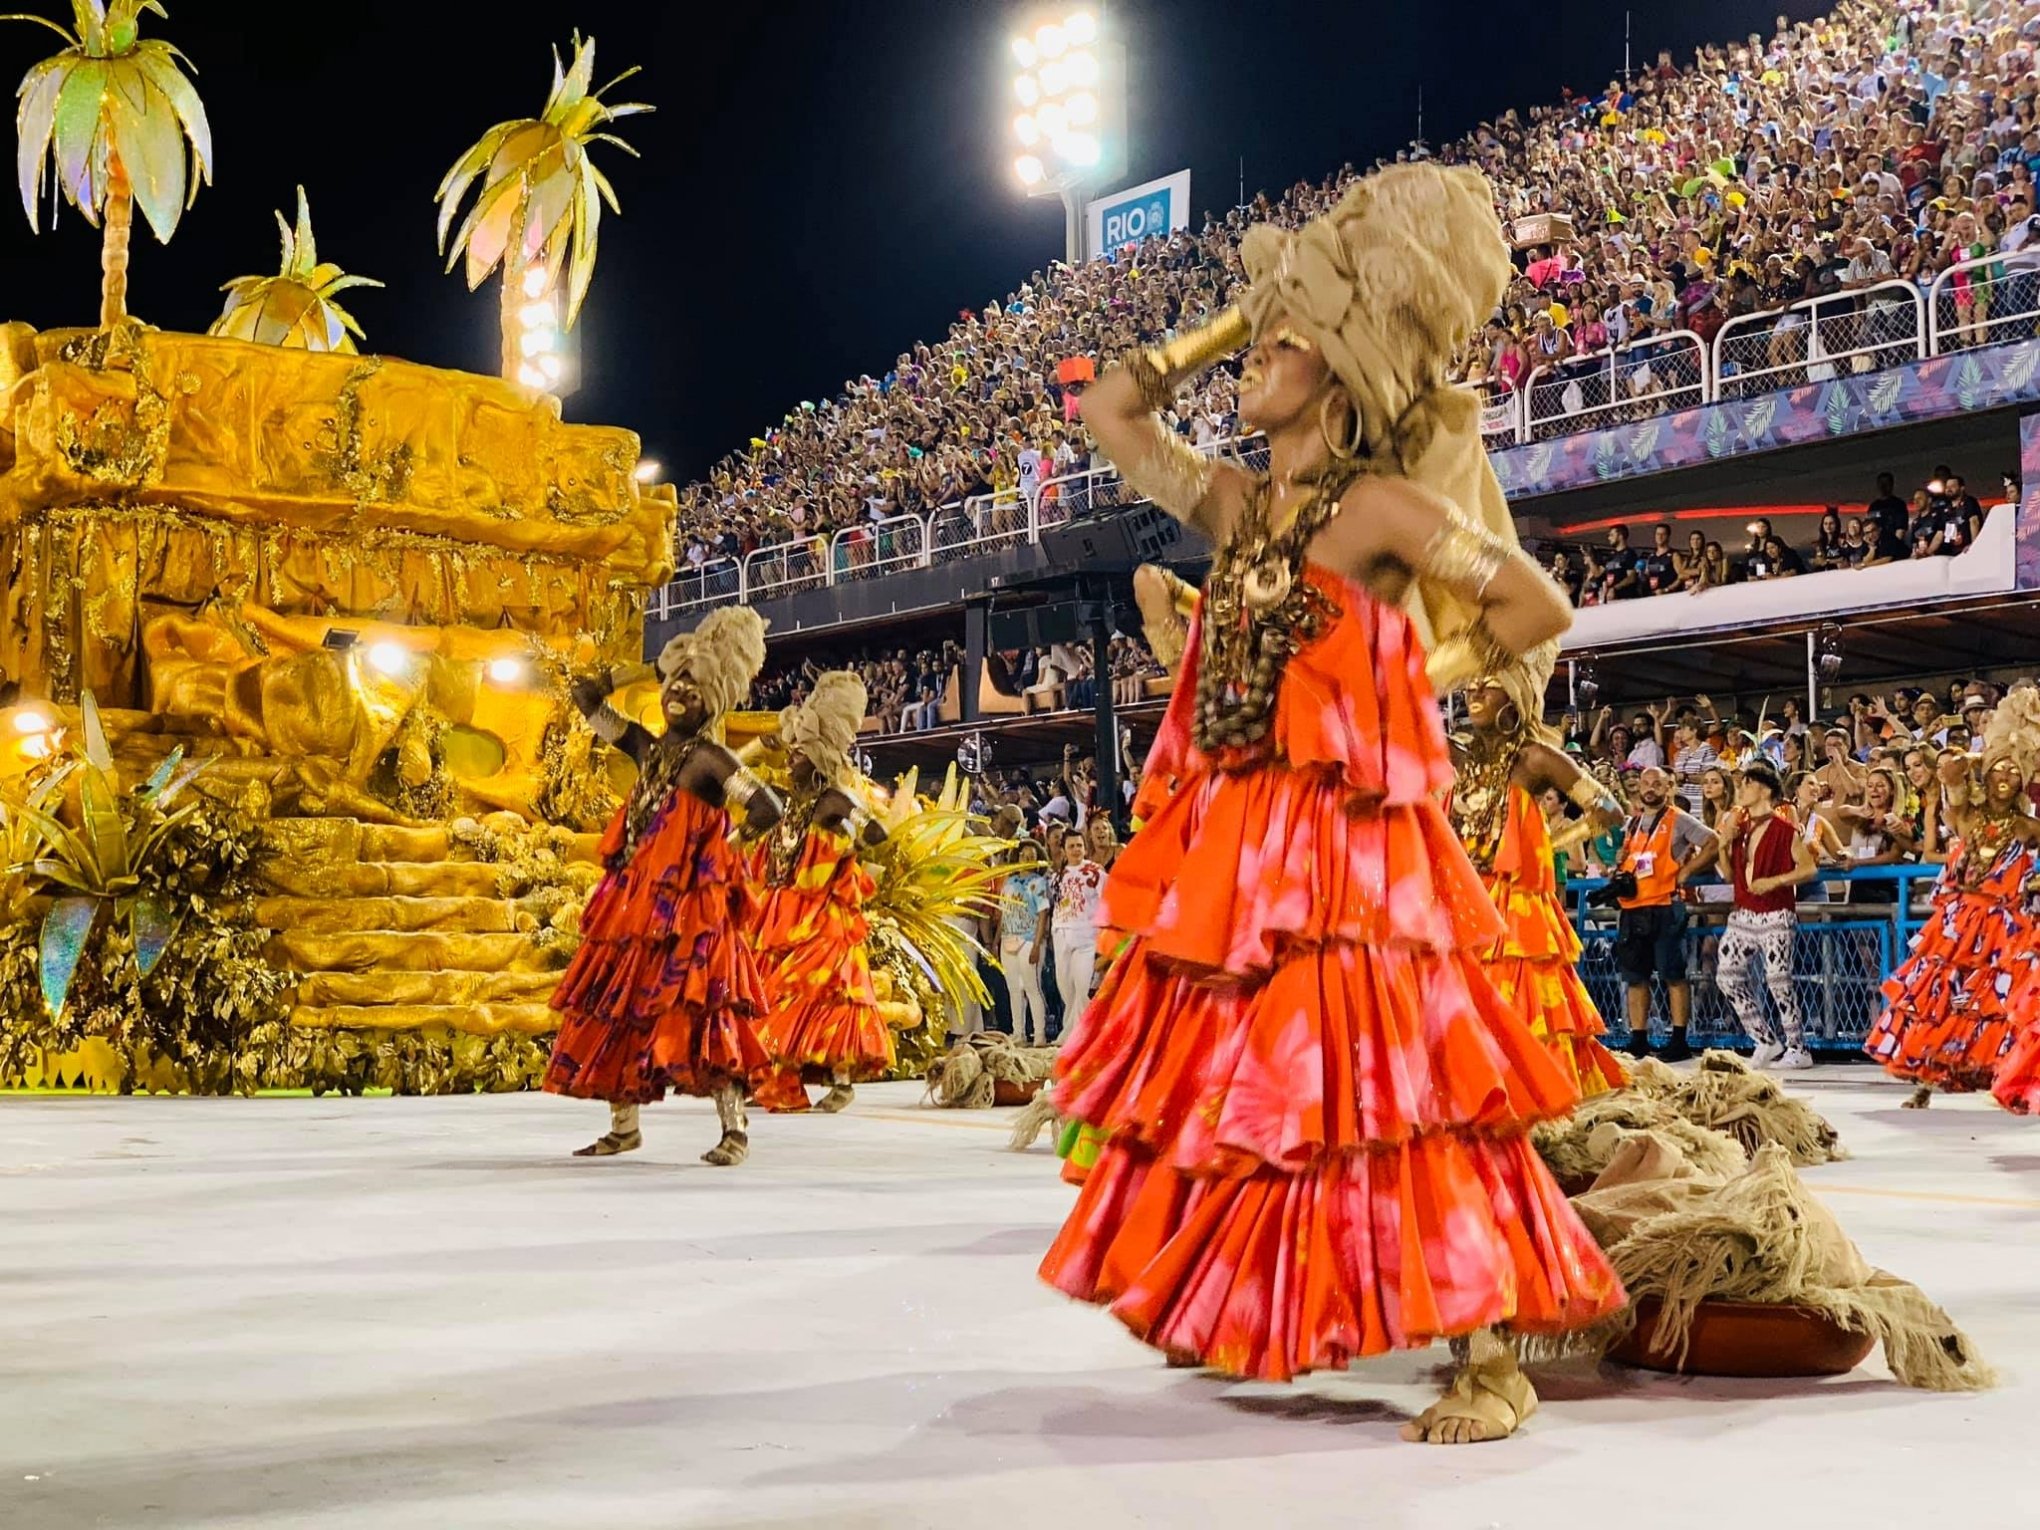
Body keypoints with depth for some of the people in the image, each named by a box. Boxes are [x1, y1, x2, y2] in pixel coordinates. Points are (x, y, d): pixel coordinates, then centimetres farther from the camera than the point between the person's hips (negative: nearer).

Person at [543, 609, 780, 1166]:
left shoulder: (710, 759, -8)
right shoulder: (649, 748, 12)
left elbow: (768, 809, -19)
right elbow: (584, 697, 18)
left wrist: (722, 846, -8)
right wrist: (649, 671, 13)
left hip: (687, 905, -8)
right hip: (634, 901, 8)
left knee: (692, 1010, -14)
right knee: (613, 1006, 9)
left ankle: (734, 1128, -11)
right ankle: (624, 1126, 19)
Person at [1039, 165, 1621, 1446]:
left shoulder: (1382, 504, -7)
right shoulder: (1237, 504, 12)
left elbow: (1539, 607, -5)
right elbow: (1112, 411, 22)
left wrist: (1421, 680, 6)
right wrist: (1244, 315, 19)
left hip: (1340, 844, -7)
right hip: (1232, 849, 8)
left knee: (1365, 1088, -13)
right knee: (1233, 1077, 16)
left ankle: (1492, 1358, -7)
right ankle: (1227, 1311, 33)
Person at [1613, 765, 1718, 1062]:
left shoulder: (1678, 820, -1)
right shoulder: (1631, 823, 17)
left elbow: (1713, 844, -7)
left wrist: (1685, 871, -10)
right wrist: (1619, 874, 9)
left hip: (1665, 906, -7)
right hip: (1632, 908, 7)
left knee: (1673, 975, -5)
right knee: (1635, 977, 8)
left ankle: (1679, 1041, -3)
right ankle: (1638, 1041, 13)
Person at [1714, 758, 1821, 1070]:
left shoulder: (1784, 829, -7)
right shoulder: (1740, 828, 13)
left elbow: (1809, 868, -10)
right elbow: (1729, 876, 14)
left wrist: (1774, 881, -20)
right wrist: (1725, 843, 1)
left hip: (1775, 917, -7)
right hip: (1742, 916, 7)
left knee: (1778, 980, -8)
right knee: (1727, 976, 1)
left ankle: (1798, 1049, 2)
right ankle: (1767, 1042, 11)